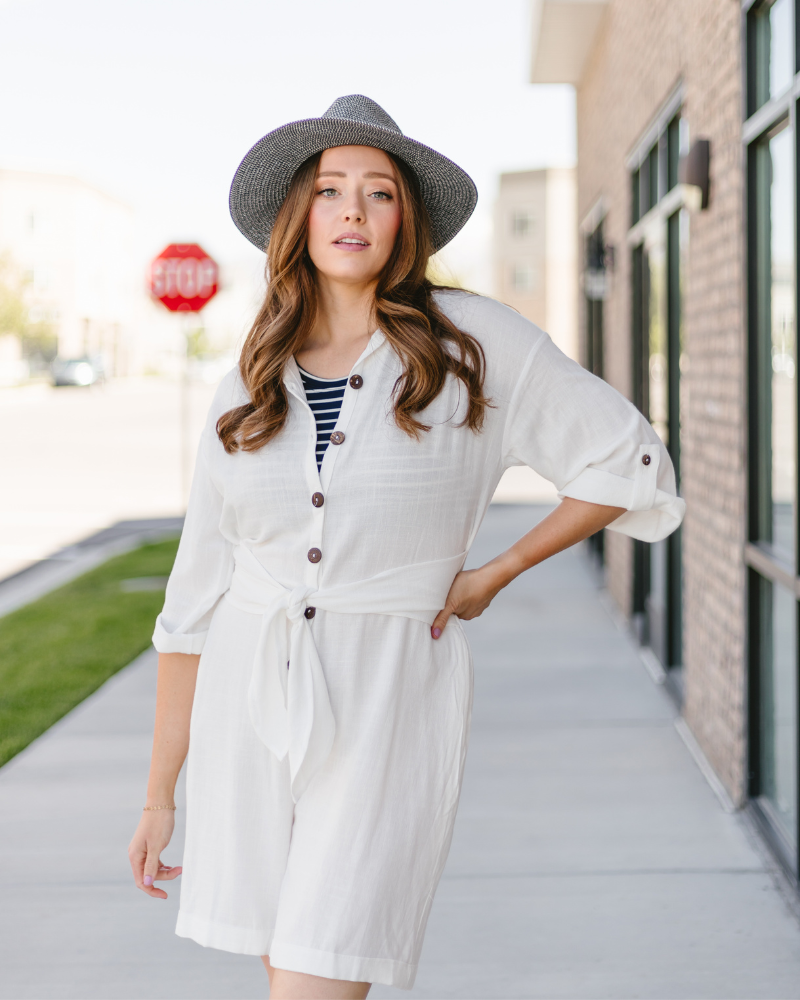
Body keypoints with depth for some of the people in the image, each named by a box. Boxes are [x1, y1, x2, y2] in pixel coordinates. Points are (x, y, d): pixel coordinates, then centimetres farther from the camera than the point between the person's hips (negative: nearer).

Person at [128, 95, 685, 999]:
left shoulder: (471, 343, -3)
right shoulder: (249, 388, 6)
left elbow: (626, 464, 5)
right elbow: (194, 601, 8)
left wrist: (493, 575, 4)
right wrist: (159, 797, 9)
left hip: (385, 711, -4)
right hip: (248, 701, 4)